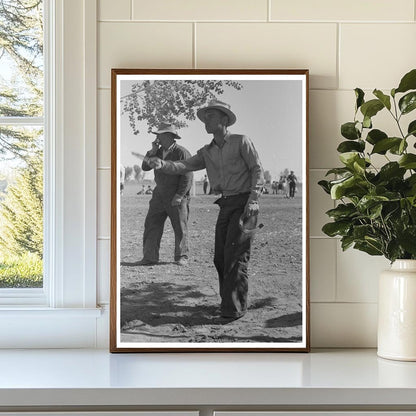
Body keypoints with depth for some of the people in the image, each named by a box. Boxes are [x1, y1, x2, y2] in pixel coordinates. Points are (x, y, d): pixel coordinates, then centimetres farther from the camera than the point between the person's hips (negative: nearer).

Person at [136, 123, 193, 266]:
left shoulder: (182, 153, -10)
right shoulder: (158, 151, 12)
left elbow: (187, 177, -13)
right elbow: (145, 167, 8)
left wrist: (179, 196, -17)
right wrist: (152, 152, -4)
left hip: (177, 197, -6)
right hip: (159, 194, 6)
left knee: (180, 227, 2)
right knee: (151, 225, 1)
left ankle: (181, 257, 14)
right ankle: (149, 257, 5)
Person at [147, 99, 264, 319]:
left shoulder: (241, 141, -3)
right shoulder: (207, 152, 13)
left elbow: (257, 170, -5)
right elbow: (184, 166, 2)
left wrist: (252, 200, -16)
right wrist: (162, 164, -17)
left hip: (244, 203, -6)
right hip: (225, 205, 6)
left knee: (235, 254, -13)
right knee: (220, 257, 5)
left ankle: (235, 307, -11)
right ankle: (228, 300, 17)